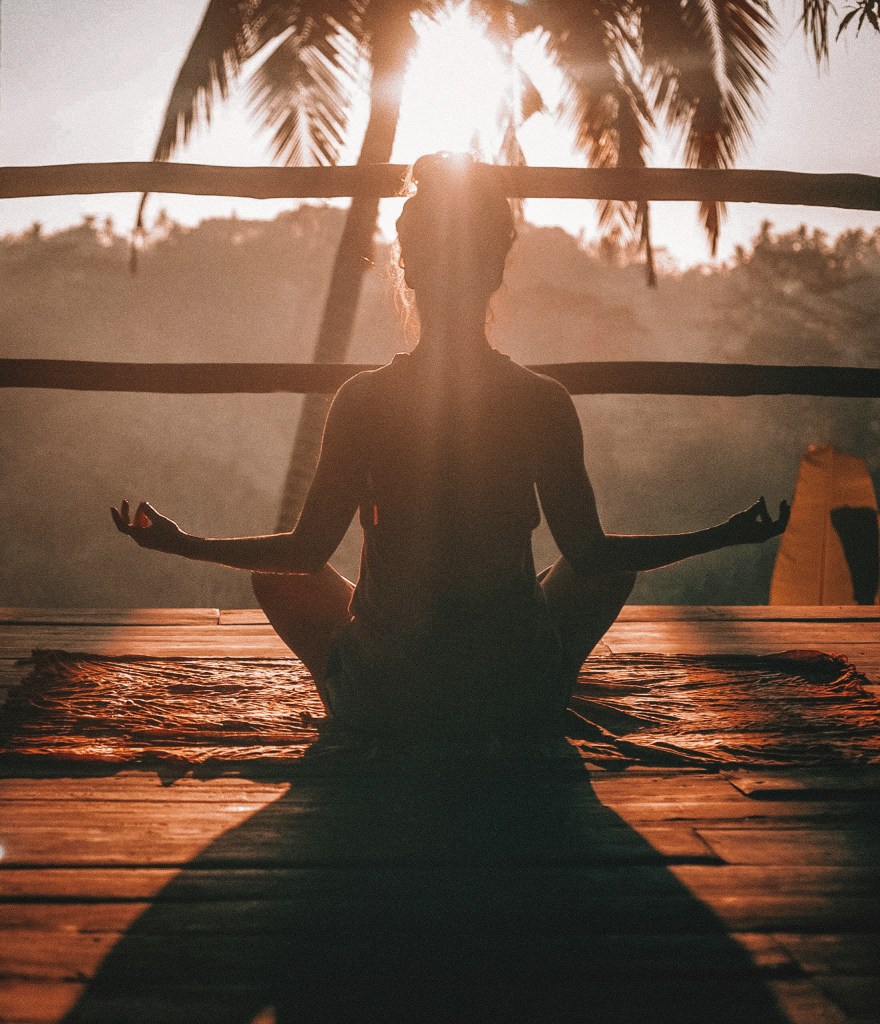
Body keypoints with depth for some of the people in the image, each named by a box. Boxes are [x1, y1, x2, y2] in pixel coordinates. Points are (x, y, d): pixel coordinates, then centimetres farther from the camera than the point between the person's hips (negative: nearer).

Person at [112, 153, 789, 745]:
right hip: (521, 710, 1)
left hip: (385, 703, 0)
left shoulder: (364, 399, -11)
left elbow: (308, 550, -4)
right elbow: (590, 552, -2)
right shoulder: (545, 403, -9)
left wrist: (181, 543, 12)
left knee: (278, 576, 26)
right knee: (612, 570, 28)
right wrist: (727, 536, 11)